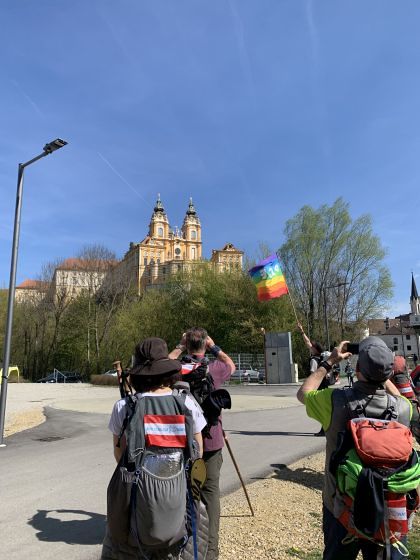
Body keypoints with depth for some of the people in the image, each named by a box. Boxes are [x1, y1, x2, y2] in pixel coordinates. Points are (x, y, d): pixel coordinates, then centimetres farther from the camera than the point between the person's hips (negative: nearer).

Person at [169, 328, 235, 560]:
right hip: (210, 441, -1)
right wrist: (215, 348, 9)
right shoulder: (214, 368, -10)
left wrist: (179, 347, 7)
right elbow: (231, 365, 13)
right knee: (210, 491, 5)